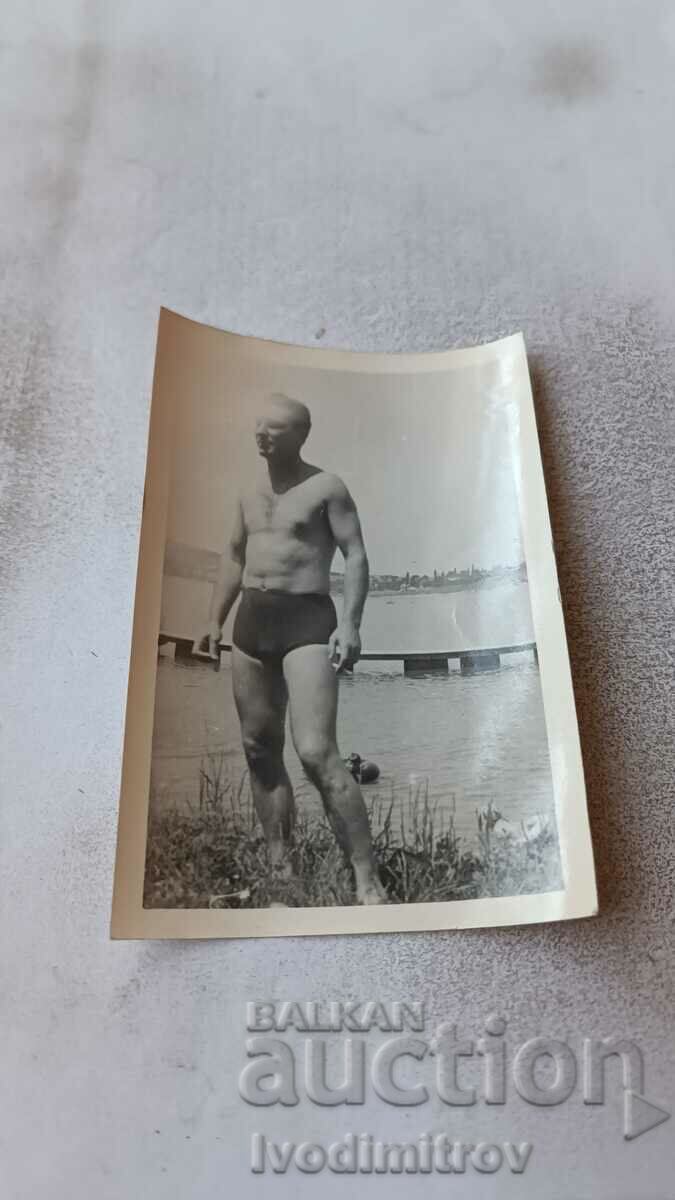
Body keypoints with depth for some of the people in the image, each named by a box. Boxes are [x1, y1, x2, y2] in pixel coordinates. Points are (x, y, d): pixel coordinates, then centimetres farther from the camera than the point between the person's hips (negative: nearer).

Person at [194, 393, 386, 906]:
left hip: (307, 621, -7)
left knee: (317, 753, -18)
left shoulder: (327, 487, -4)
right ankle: (280, 870, 23)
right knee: (259, 749, 10)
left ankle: (369, 882, -9)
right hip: (252, 620, 7)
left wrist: (351, 624, -20)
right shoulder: (251, 492, 16)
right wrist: (216, 621, 19)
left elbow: (356, 556, -8)